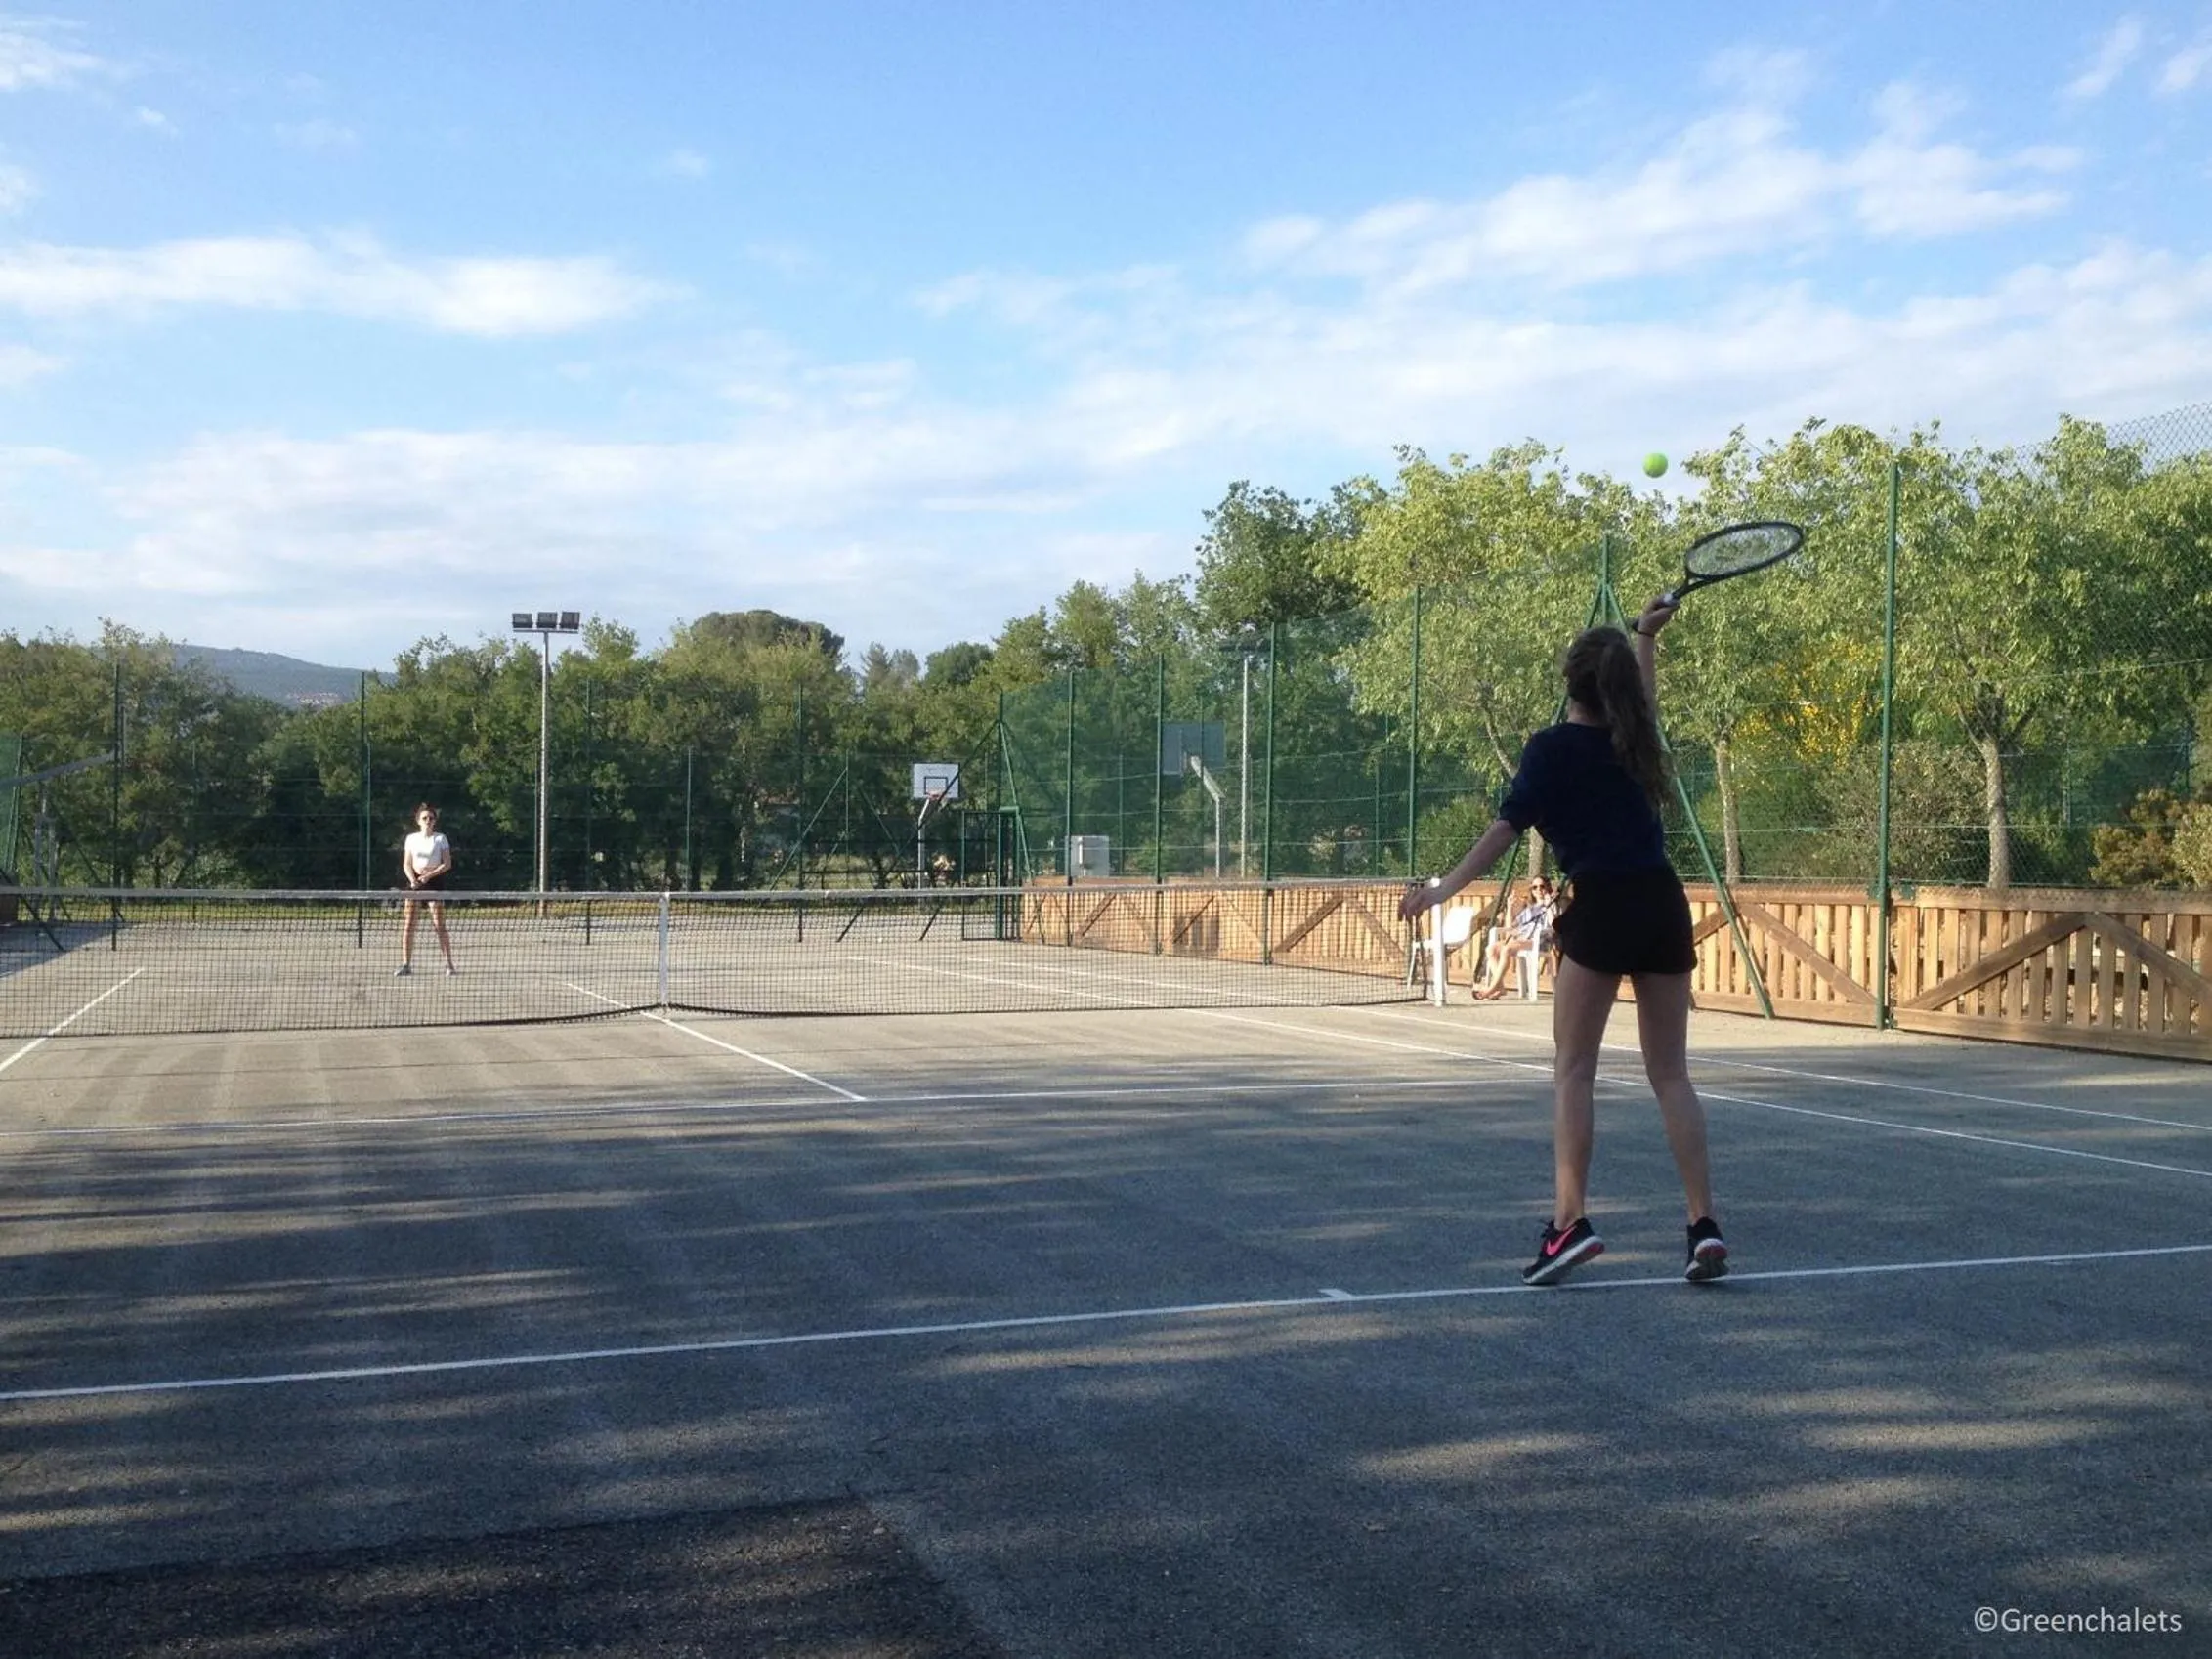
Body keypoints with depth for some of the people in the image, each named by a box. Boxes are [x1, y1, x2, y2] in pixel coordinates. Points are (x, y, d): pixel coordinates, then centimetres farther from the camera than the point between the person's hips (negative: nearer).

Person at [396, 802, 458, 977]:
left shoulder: (440, 839, 3)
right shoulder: (411, 838, 10)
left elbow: (447, 864, -2)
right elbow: (406, 864, 8)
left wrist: (429, 875, -15)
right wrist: (413, 879, -11)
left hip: (434, 882, -2)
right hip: (415, 882, 3)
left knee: (439, 926, -7)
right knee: (408, 925, -4)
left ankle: (449, 964, -2)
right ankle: (406, 965, -1)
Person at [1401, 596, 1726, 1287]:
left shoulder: (1553, 747, -4)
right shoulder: (1634, 739, 12)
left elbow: (1509, 824, -12)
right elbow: (1645, 702, 37)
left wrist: (1450, 885, -13)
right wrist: (1645, 638, 47)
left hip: (1600, 909, -5)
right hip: (1664, 905, 5)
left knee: (1573, 1071, 1)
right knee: (1671, 1073, 8)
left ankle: (1571, 1220, -8)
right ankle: (1704, 1225, 3)